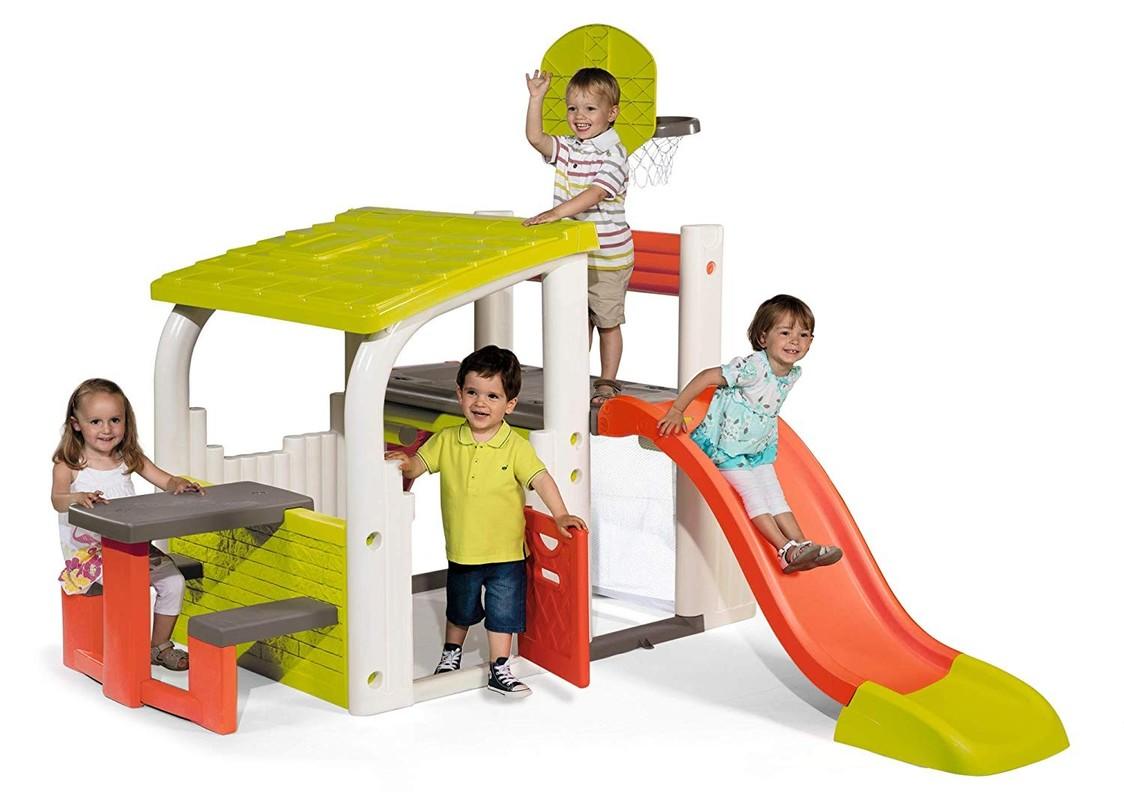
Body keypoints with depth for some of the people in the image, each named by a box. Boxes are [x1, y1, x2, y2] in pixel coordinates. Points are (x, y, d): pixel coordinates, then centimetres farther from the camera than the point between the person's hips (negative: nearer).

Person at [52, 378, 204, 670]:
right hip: (87, 549, -5)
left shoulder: (129, 458, 8)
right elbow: (57, 499, -24)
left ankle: (160, 645, 10)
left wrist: (180, 485, -21)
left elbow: (165, 480, 4)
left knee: (173, 580, -9)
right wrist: (77, 498, -47)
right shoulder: (69, 465, -6)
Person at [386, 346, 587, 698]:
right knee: (459, 609, 24)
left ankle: (499, 669, 20)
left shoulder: (515, 447, -13)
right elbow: (418, 465, 1)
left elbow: (540, 479, -19)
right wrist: (404, 464, -22)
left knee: (503, 613, 6)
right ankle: (451, 652, 47)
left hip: (506, 552, -3)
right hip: (462, 551, 3)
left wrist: (560, 515, -30)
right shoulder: (447, 441, -5)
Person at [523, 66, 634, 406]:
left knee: (607, 321, 5)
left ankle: (608, 382, 16)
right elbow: (535, 137, -2)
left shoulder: (614, 155, -16)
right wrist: (536, 98, -8)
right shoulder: (567, 149, 6)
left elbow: (595, 194, -28)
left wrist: (557, 212, -37)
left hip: (607, 257, -6)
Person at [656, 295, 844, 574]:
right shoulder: (753, 366, -29)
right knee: (753, 494, -16)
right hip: (727, 448, -7)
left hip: (759, 450, 7)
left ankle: (802, 548, -6)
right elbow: (707, 376, -28)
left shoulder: (793, 374, -2)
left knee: (775, 495, 1)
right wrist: (676, 411, -28)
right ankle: (786, 549, -21)